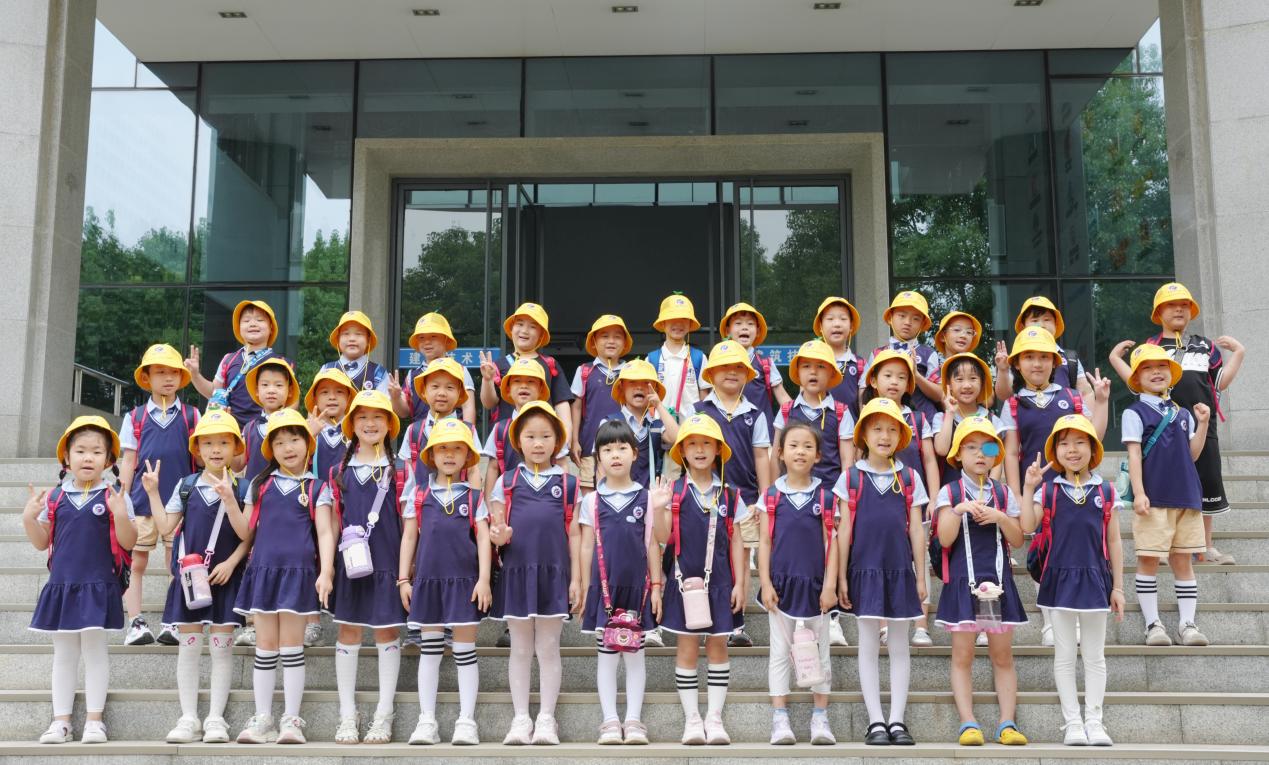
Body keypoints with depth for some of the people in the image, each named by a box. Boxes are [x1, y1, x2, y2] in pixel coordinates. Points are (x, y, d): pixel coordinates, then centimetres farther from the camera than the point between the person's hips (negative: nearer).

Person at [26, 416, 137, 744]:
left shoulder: (114, 497, -4)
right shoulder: (55, 496, 6)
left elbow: (128, 542, -8)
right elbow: (42, 542, 11)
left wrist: (121, 516, -25)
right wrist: (29, 517, -6)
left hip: (99, 585, -4)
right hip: (61, 583, 4)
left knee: (94, 648, 2)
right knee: (63, 652, 10)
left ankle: (94, 719, 11)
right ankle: (61, 720, 18)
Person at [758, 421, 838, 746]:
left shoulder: (825, 496, 1)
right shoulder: (772, 496, 1)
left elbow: (831, 544, 0)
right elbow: (765, 542, 1)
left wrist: (830, 585, -6)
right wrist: (765, 584, -6)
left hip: (815, 584, 0)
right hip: (782, 583, 0)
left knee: (820, 652, 7)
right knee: (780, 652, 5)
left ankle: (820, 718, 16)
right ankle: (780, 719, 11)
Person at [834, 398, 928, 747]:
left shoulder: (909, 478, 5)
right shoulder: (851, 477, 2)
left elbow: (916, 530, 5)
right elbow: (845, 530, 2)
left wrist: (920, 577, 3)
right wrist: (842, 577, 0)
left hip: (900, 570, 1)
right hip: (865, 570, -1)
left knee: (899, 646, 6)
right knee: (868, 645, 3)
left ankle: (897, 720, 12)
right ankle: (875, 722, 8)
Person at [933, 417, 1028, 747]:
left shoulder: (1003, 493, 8)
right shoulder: (950, 492, 1)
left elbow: (1018, 540, 4)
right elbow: (945, 539, -10)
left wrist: (1000, 517, -12)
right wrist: (959, 510, -23)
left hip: (998, 580, 2)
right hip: (963, 580, -2)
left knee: (1002, 655, 4)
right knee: (962, 655, -1)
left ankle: (1007, 723, 7)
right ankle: (968, 723, 2)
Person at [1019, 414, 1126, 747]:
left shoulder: (1105, 492, 2)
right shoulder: (1048, 490, -1)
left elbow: (1113, 542, 4)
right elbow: (1027, 526, -14)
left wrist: (1117, 586, 3)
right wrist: (1028, 487, -19)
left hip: (1094, 579, 1)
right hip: (1059, 579, -1)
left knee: (1094, 656, 9)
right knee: (1064, 655, 6)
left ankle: (1094, 720, 17)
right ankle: (1072, 722, 14)